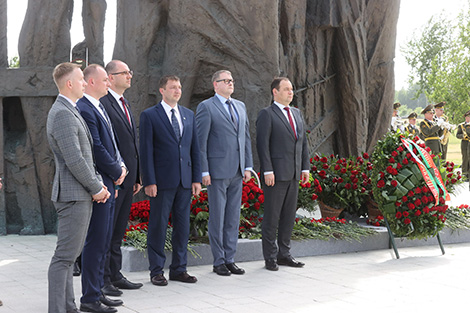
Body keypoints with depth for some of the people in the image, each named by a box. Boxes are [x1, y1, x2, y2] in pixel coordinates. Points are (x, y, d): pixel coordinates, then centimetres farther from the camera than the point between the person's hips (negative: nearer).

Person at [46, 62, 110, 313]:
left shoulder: (70, 112, 18)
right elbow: (74, 160, -22)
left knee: (70, 254, 14)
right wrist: (96, 188, -11)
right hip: (73, 195, -11)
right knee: (65, 256, -7)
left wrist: (97, 183, 11)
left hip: (82, 194, 11)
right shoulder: (62, 114, -16)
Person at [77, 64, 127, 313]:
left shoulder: (98, 108, 18)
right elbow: (96, 149, -19)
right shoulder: (84, 110, -16)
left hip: (109, 184, 10)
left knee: (103, 242, 14)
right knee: (95, 242, -5)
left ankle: (97, 291, 23)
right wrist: (117, 172, -8)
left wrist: (121, 166, 6)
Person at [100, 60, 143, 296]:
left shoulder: (124, 104, 18)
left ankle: (115, 275, 24)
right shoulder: (102, 102, -12)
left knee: (118, 230, 15)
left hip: (127, 177, 9)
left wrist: (137, 177, 18)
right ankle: (102, 279, 7)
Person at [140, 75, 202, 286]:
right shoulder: (149, 116, -2)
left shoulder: (188, 115, 13)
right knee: (158, 226, 1)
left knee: (182, 226, 9)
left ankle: (179, 269, 19)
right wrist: (149, 182, -12)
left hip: (185, 181, 5)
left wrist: (197, 178, 6)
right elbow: (146, 151, -6)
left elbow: (194, 148, 13)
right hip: (162, 181, -5)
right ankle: (156, 271, 11)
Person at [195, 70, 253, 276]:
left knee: (233, 217, 10)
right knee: (217, 218, 0)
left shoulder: (240, 106, 15)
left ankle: (230, 259, 18)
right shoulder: (206, 107, -5)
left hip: (237, 172, 6)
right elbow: (200, 141, -8)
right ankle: (219, 261, 9)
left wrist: (248, 166, 9)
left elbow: (246, 137, 16)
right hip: (218, 171, -6)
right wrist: (204, 171, -12)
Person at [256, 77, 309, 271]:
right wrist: (267, 171, -18)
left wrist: (305, 167, 11)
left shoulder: (297, 114, 16)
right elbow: (262, 144, -12)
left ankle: (284, 254, 20)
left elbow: (303, 142, 18)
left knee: (289, 215, 10)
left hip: (293, 174, 7)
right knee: (272, 216, -1)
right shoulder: (267, 114, -5)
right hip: (275, 174, -7)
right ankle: (270, 257, 7)